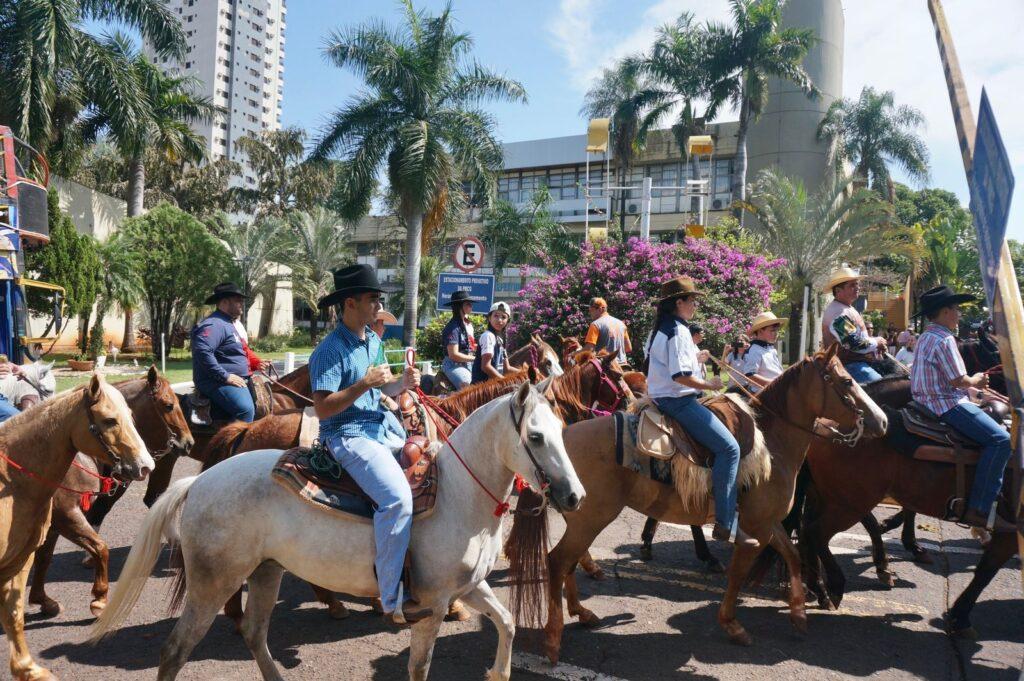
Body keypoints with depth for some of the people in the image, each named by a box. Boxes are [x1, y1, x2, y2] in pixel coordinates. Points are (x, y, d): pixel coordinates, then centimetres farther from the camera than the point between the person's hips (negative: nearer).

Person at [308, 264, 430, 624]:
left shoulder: (374, 339, 11)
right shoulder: (330, 350, -14)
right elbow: (322, 409, -19)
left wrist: (403, 382, -1)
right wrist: (365, 384, -24)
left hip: (383, 424, 9)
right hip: (347, 434, -9)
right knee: (397, 498, -27)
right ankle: (394, 601, -19)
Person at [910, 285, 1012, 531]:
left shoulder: (926, 337, 18)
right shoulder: (944, 339, -14)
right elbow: (959, 381, -17)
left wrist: (974, 382, 18)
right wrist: (976, 381, 3)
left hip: (931, 400, 11)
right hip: (946, 405, -11)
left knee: (995, 420, 23)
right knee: (1000, 439, -19)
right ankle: (978, 510, -21)